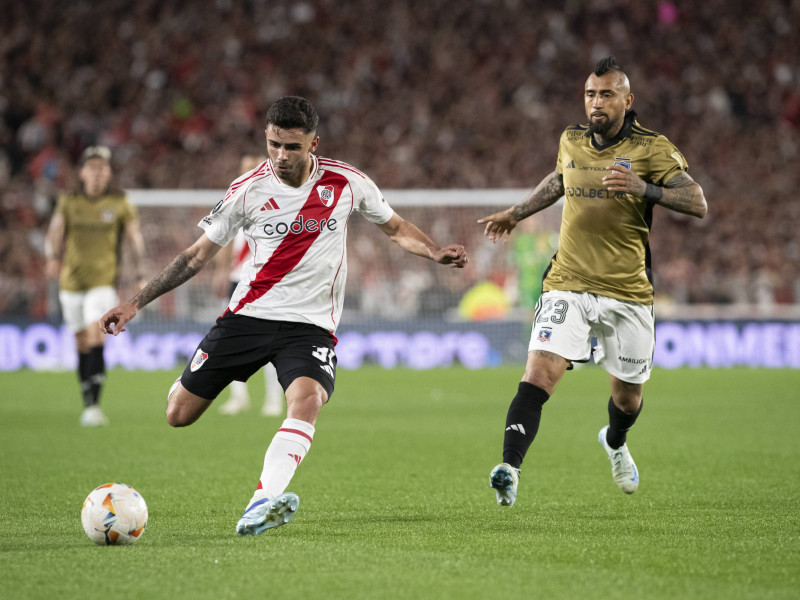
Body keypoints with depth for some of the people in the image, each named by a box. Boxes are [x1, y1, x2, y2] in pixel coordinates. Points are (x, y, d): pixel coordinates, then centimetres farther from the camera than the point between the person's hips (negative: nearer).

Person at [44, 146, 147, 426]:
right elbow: (54, 234, 2)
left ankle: (93, 406, -22)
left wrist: (141, 277, -1)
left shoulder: (120, 203, 2)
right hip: (71, 281, 2)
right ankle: (88, 404, 20)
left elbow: (135, 239, 6)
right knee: (82, 345, 8)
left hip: (104, 281, -2)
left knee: (96, 342, -18)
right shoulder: (68, 202, 6)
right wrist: (52, 258, -18)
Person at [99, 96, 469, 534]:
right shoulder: (248, 190, -4)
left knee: (307, 400, -32)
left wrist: (435, 252, -6)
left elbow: (395, 228, 15)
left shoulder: (347, 183, -2)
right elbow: (198, 253, 4)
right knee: (179, 415, 0)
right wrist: (136, 303, 0)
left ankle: (261, 505, -45)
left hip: (311, 325, -1)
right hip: (247, 315, 1)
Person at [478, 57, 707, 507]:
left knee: (628, 397, 13)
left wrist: (644, 188, -30)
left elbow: (698, 204, -15)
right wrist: (517, 213, 35)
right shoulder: (572, 141, 8)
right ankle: (510, 470, -29)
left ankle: (615, 442, 49)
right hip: (568, 285, 1)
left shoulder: (653, 149, -6)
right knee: (539, 374, -20)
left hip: (628, 292, -1)